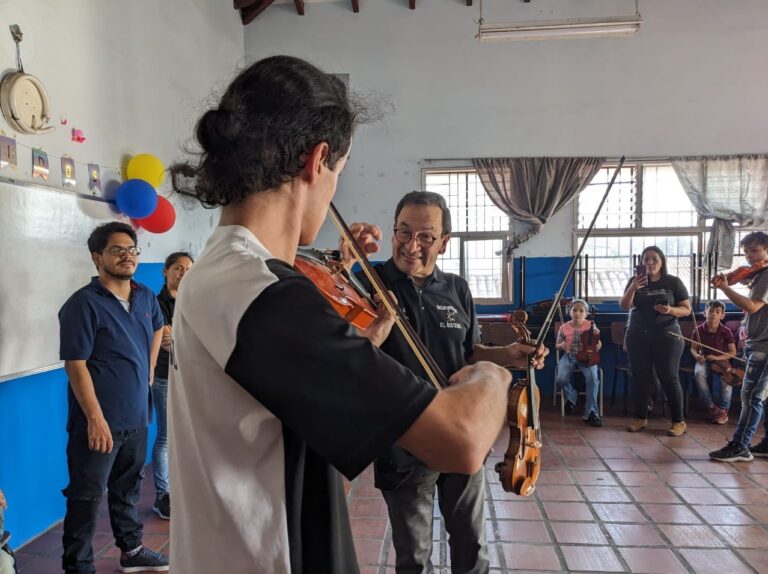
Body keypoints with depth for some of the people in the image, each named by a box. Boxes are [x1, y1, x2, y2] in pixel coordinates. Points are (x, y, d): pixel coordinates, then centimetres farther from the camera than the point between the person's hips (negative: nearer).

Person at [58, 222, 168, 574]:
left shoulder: (146, 297, 6)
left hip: (137, 417, 7)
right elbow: (76, 365, -18)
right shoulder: (84, 304, -15)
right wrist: (96, 419, -20)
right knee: (86, 498, 5)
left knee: (128, 488, 22)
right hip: (100, 421, -7)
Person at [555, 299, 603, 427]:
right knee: (561, 379, -26)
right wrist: (562, 345, -12)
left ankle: (590, 412, -17)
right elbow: (557, 345, 11)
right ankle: (571, 396, 11)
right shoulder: (564, 327, 0)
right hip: (569, 357, 1)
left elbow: (597, 348, 2)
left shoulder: (591, 326, -2)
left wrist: (597, 337, -19)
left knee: (593, 378, -30)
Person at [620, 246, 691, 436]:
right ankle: (641, 418, 16)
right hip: (638, 336, 3)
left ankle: (679, 421, 7)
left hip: (666, 335, -2)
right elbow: (624, 306, -4)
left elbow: (687, 309, 1)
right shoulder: (635, 281, 5)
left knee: (668, 378, -3)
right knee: (640, 377, 5)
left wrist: (670, 310, -19)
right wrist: (632, 288, -21)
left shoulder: (673, 282, -1)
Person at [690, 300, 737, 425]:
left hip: (722, 360, 0)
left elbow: (733, 352, -5)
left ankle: (724, 409, -11)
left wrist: (717, 357, -20)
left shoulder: (726, 332, -5)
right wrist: (697, 356, -19)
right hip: (704, 360, 1)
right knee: (698, 374, -33)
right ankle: (711, 406, -17)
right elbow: (693, 349, 4)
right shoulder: (699, 330, -4)